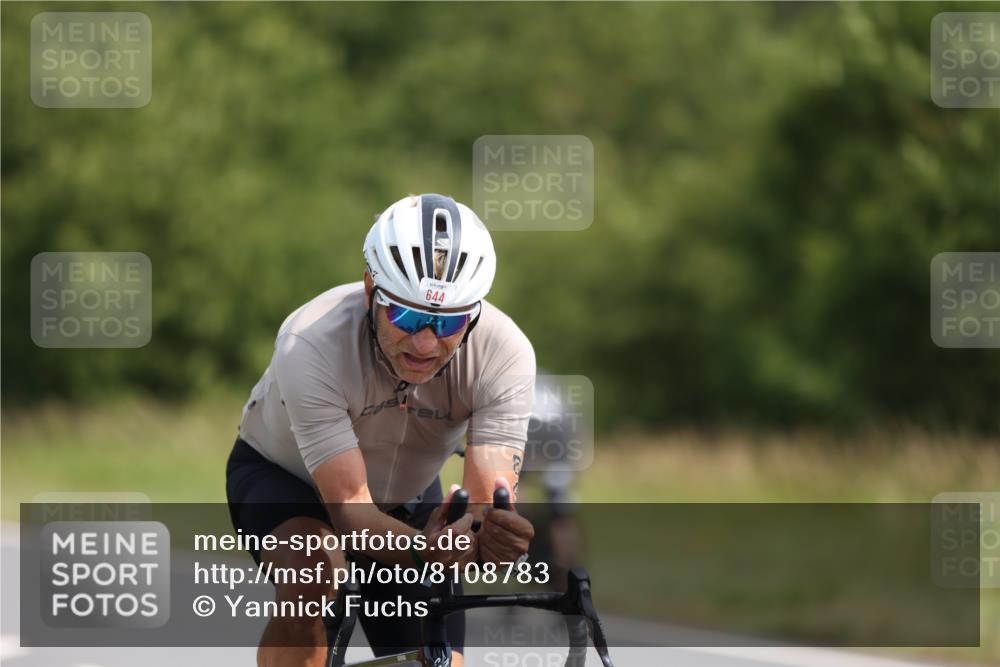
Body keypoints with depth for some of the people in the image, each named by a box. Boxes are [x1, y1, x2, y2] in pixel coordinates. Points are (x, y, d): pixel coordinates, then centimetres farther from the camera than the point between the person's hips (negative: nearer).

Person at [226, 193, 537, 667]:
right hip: (281, 474, -3)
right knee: (313, 571, -37)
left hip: (405, 502, 3)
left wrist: (494, 536, -61)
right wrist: (426, 548, -62)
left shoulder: (505, 353, -31)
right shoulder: (312, 344, -38)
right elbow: (348, 508, -42)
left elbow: (491, 499, -37)